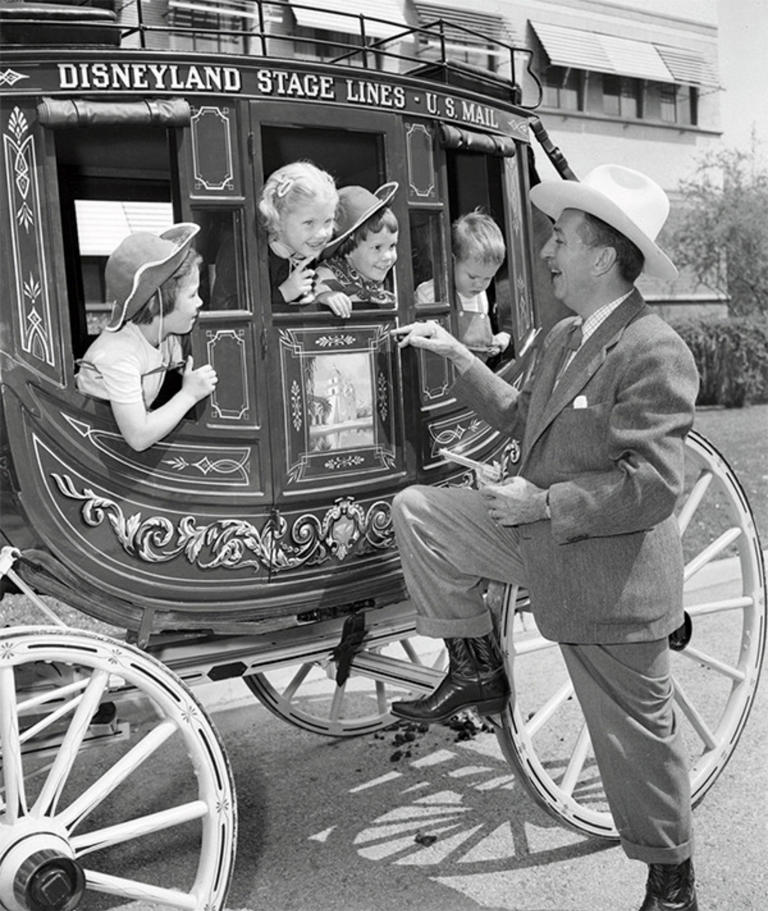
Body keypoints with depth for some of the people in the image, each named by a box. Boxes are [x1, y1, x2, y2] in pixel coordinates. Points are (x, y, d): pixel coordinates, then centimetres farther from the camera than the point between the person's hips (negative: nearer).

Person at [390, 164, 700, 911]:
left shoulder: (654, 353, -22)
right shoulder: (563, 337, 7)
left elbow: (651, 484, -26)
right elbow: (524, 418, 15)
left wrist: (545, 502, -23)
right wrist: (459, 359, 9)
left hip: (608, 575, -8)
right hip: (538, 534, 8)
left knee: (634, 735, 8)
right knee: (416, 510, 1)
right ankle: (476, 671, 12)